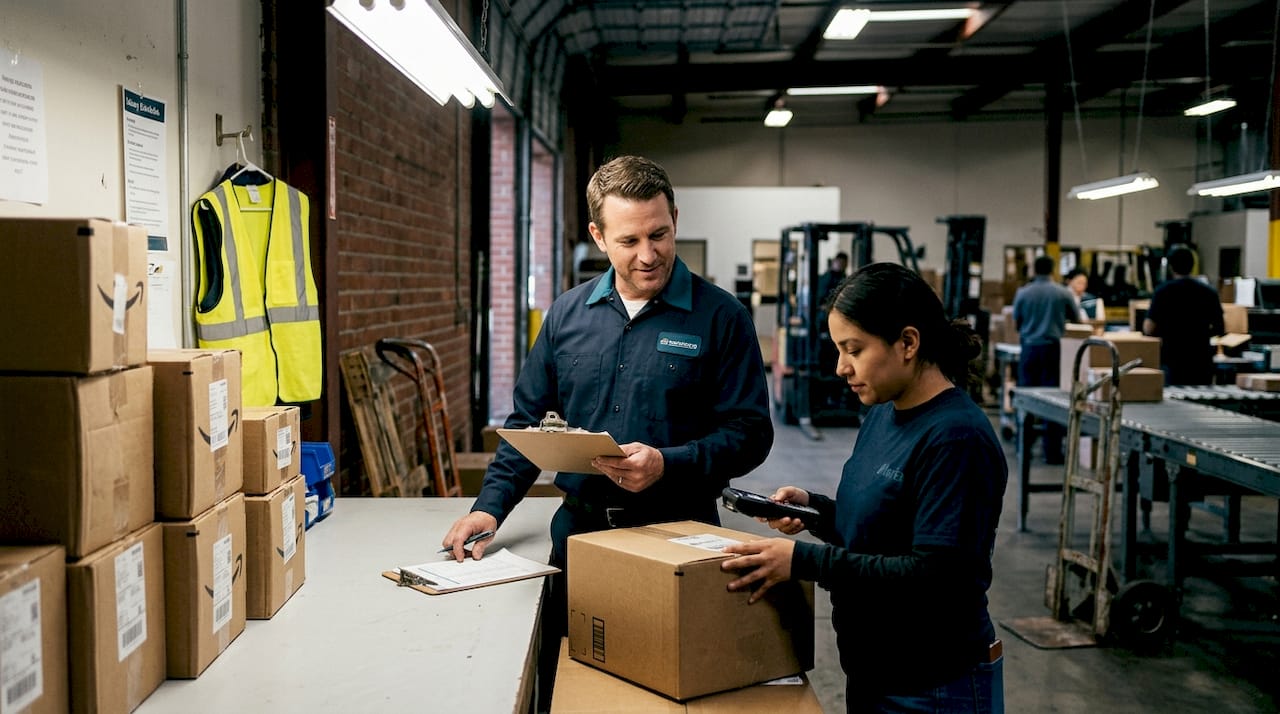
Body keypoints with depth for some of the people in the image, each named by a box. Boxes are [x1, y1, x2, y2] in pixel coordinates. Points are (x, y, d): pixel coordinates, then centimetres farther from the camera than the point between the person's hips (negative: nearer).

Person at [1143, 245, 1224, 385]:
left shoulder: (1163, 291, -8)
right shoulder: (1208, 292, 3)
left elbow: (1149, 329, -11)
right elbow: (1218, 328, 8)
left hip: (1172, 360, -3)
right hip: (1202, 361, 3)